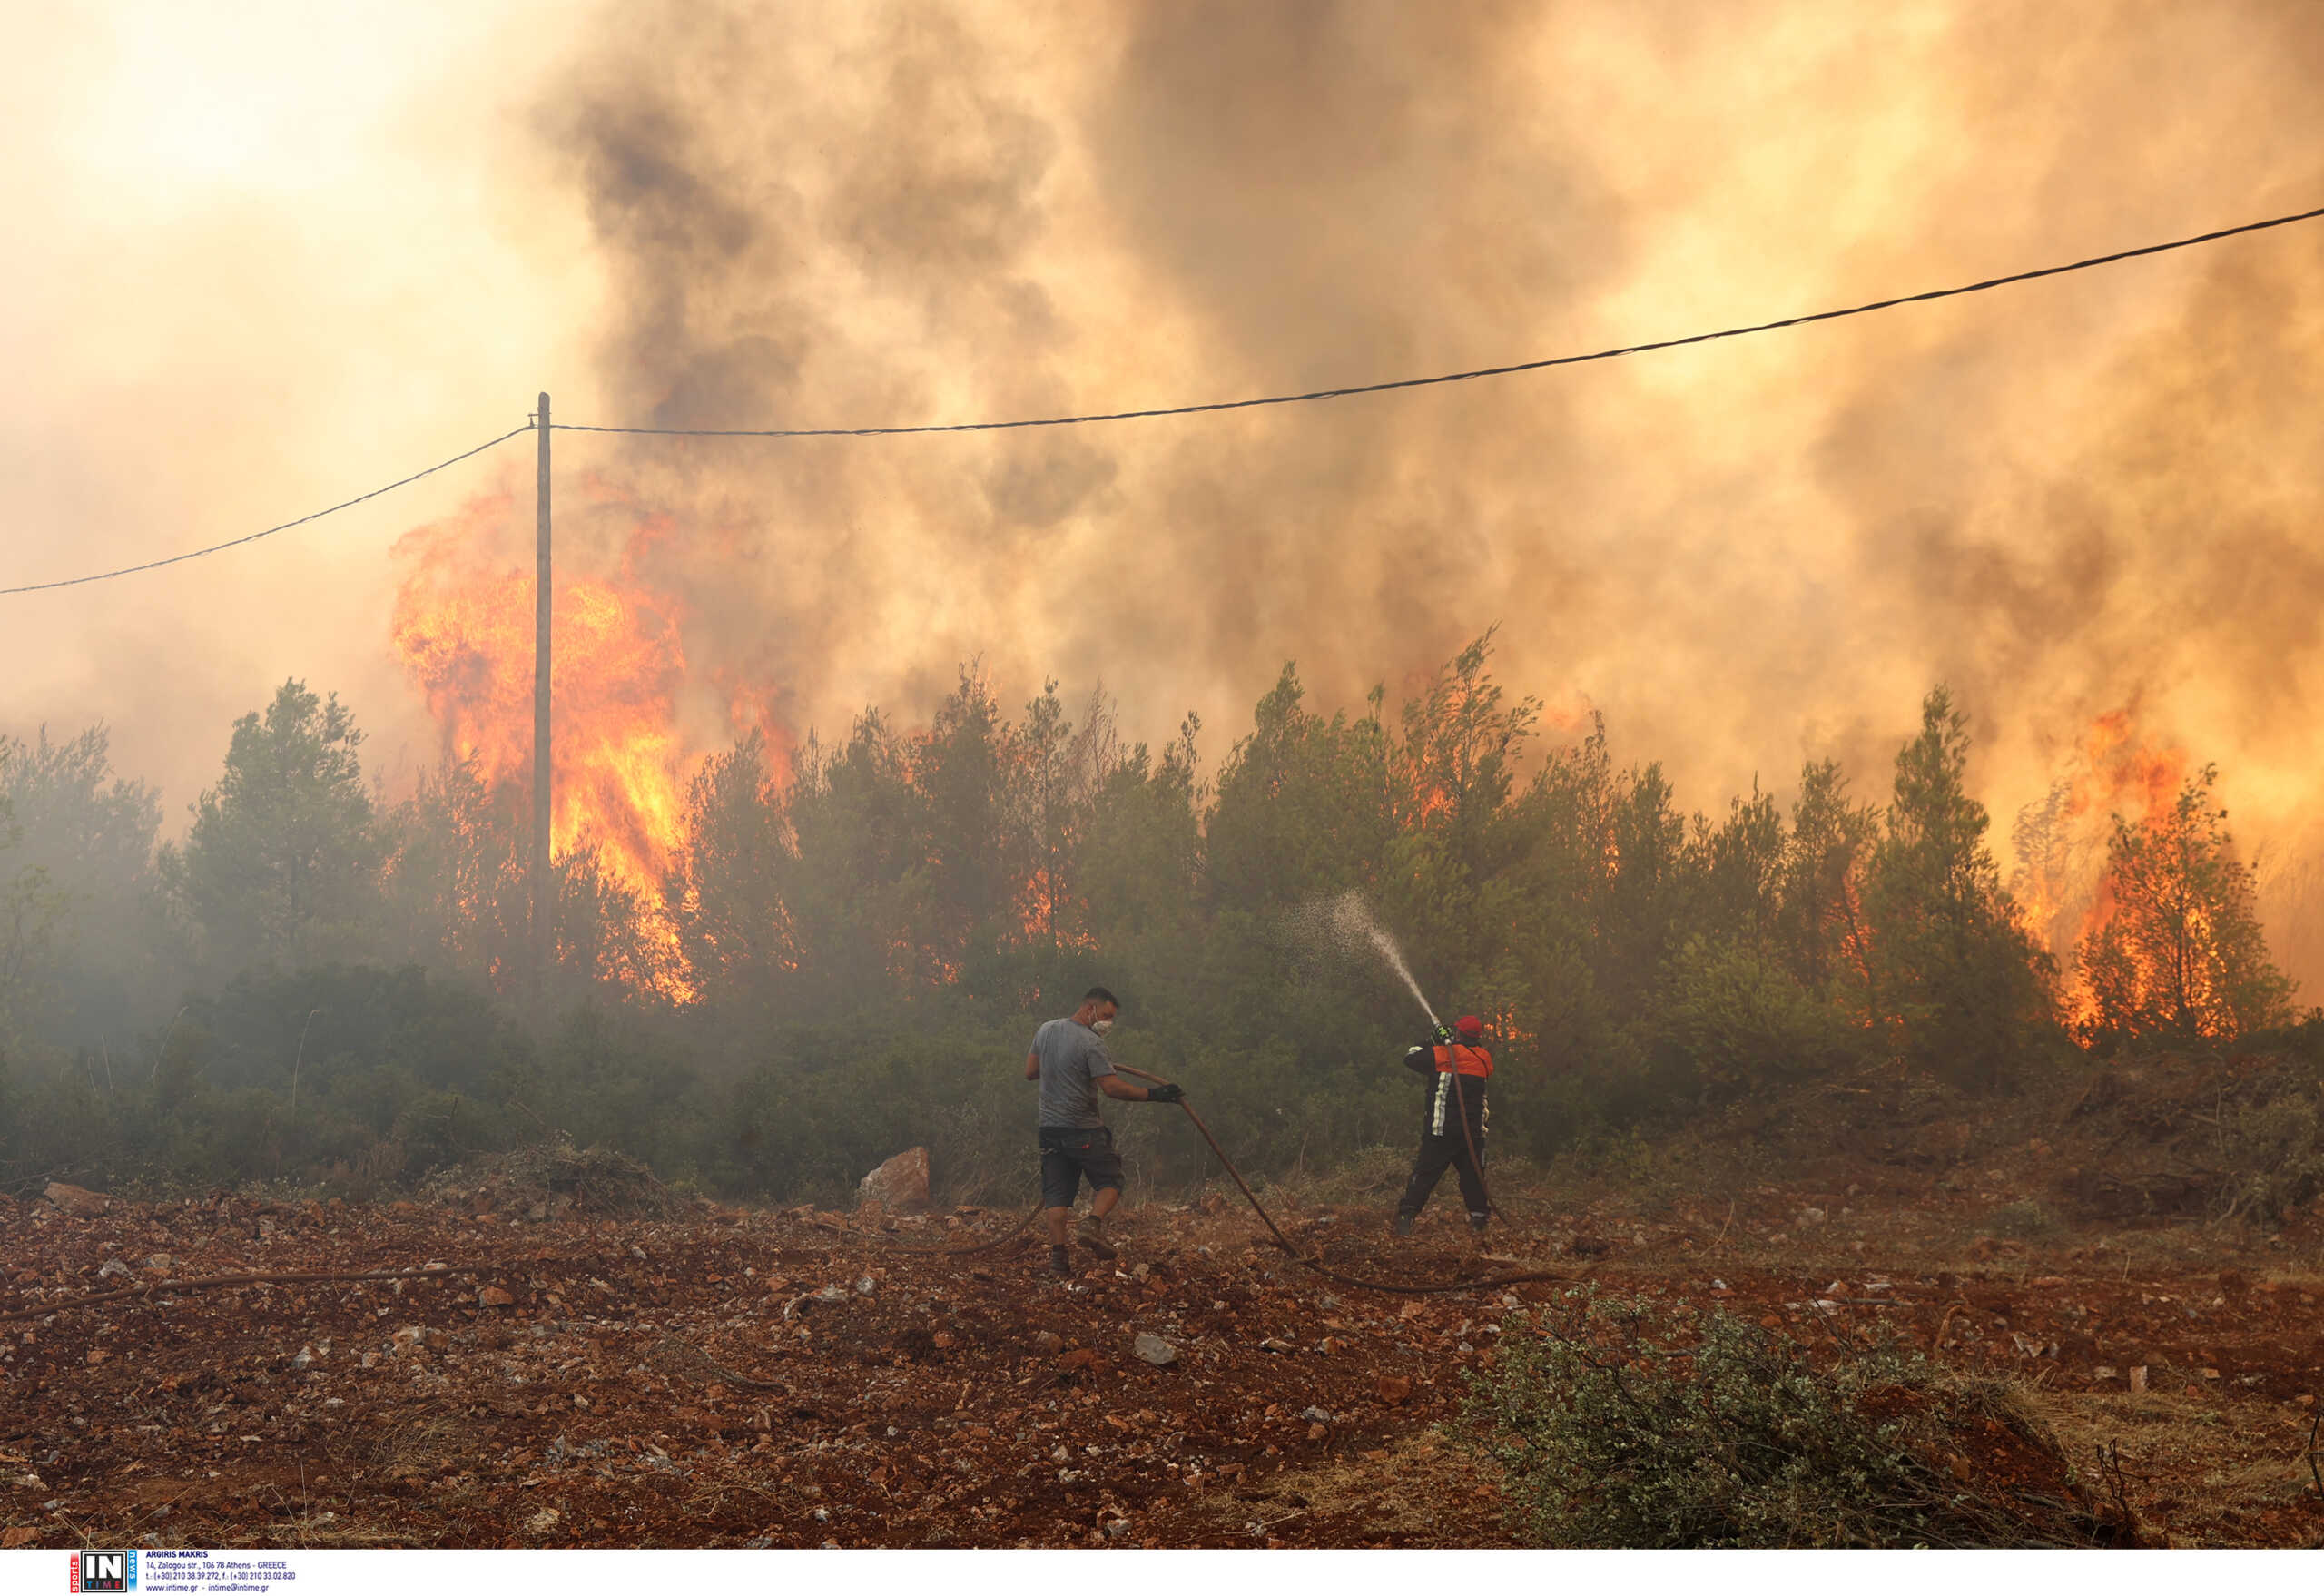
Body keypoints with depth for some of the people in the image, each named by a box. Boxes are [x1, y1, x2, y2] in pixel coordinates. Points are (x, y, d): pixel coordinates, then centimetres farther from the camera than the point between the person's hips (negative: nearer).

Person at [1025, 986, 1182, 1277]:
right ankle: (1093, 1223, -16)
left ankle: (1058, 1254, -2)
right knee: (1110, 1182, 8)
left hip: (1050, 1129, 6)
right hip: (1085, 1131, -6)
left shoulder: (1045, 1031, 8)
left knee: (1056, 1193, 6)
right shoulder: (1091, 1043, -14)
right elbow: (1113, 1088, -20)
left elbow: (1030, 1072, 16)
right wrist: (1153, 1095, -15)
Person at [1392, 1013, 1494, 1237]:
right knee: (1473, 1176, 12)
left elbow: (1410, 1058, 4)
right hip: (1473, 1132, 3)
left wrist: (1429, 1042, 18)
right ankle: (1478, 1220, 13)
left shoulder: (1440, 1054, -8)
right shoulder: (1484, 1059, 4)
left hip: (1442, 1130, -3)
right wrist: (1449, 1042, 22)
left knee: (1425, 1174, 0)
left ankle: (1406, 1216, -8)